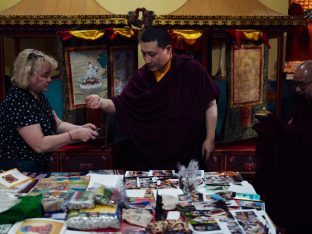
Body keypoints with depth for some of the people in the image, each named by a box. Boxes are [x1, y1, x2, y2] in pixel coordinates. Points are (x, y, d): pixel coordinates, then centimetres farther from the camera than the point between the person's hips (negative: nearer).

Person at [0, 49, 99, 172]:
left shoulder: (38, 95, 5)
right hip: (18, 171, -9)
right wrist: (74, 135, -26)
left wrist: (80, 128, -8)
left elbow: (58, 124, 10)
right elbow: (40, 145, -28)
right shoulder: (17, 101, -25)